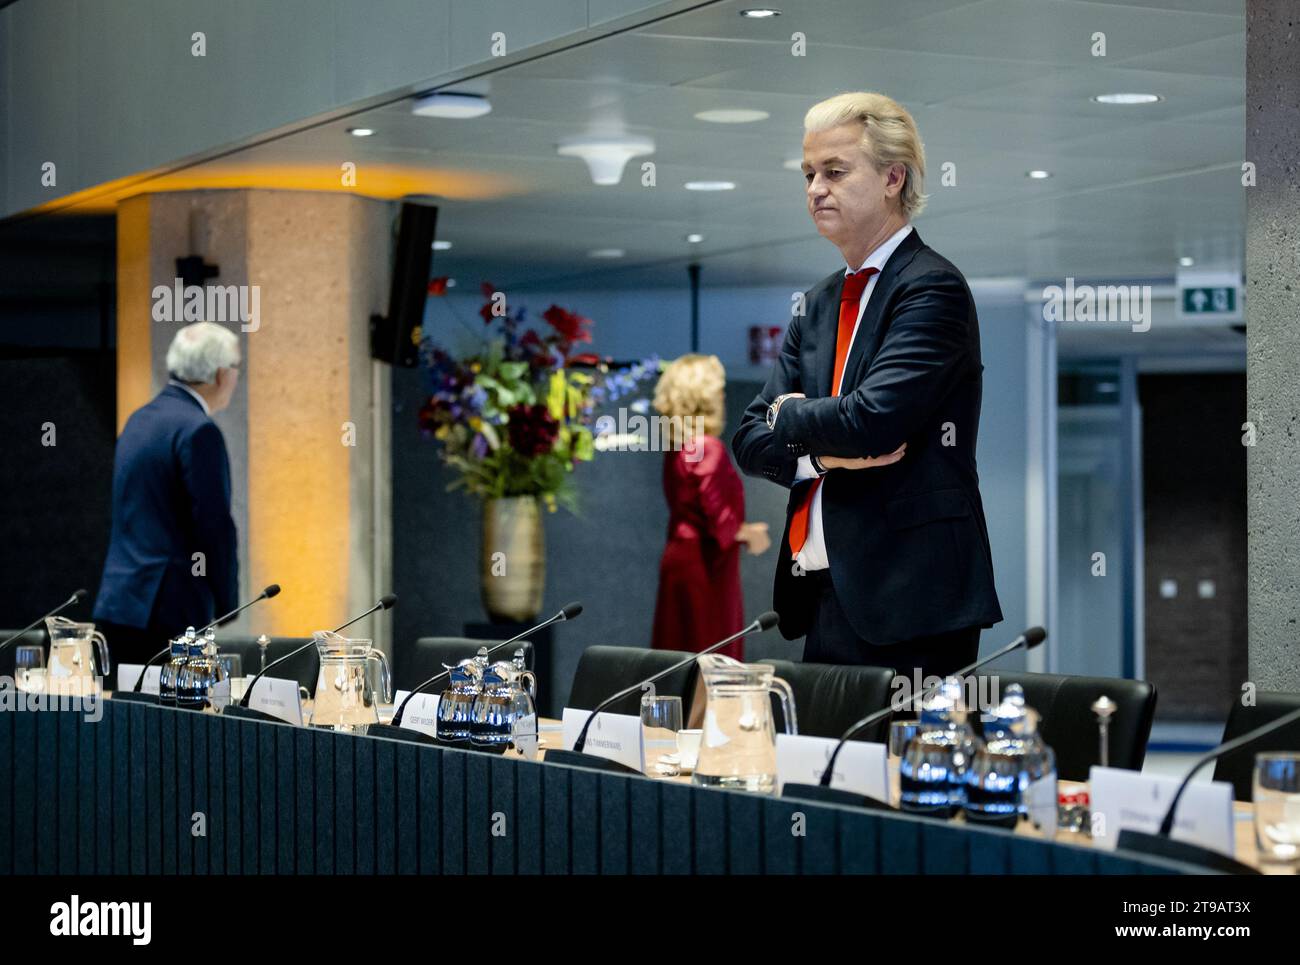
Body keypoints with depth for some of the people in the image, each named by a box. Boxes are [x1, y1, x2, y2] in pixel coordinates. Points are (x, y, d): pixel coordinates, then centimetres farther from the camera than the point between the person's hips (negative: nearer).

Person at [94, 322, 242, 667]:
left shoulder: (139, 420, 15)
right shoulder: (198, 431, -12)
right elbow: (215, 526, -14)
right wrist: (227, 607, -3)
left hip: (117, 601, 9)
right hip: (168, 612, -9)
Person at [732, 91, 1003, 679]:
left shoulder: (932, 288, -7)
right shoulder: (819, 305, 18)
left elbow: (872, 421, -20)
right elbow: (751, 442, 13)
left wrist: (790, 415, 0)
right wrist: (825, 453, -8)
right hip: (825, 597, 7)